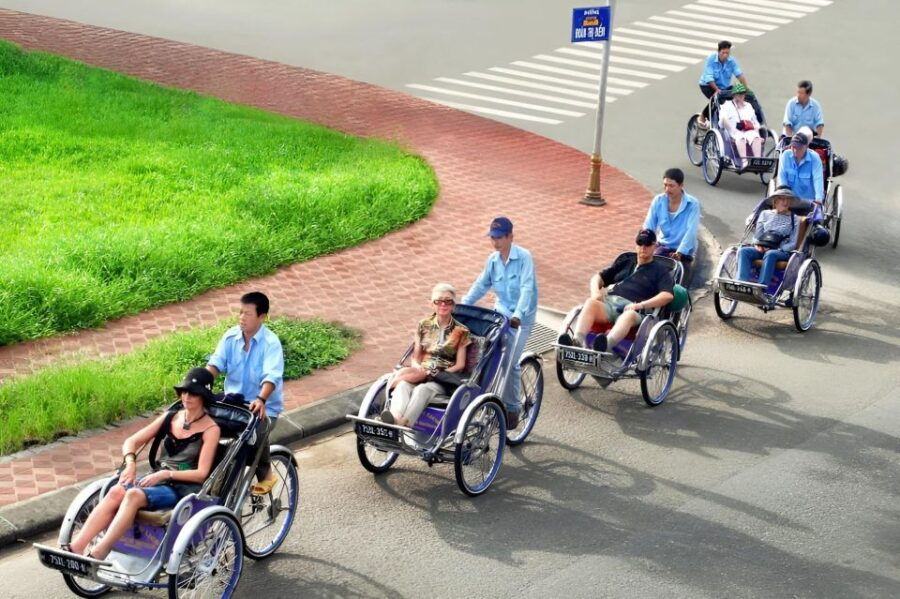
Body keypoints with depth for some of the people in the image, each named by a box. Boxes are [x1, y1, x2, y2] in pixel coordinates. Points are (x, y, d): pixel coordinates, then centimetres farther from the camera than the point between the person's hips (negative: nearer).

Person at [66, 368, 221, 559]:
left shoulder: (210, 429, -2)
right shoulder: (171, 418, 14)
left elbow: (201, 473, -9)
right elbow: (131, 442, 14)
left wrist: (166, 474, -20)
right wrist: (130, 462, -8)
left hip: (182, 489, -5)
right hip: (157, 479, 5)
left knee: (134, 495, -33)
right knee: (116, 491, -26)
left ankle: (96, 556, -40)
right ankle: (75, 548, -35)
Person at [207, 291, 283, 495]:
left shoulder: (271, 343, -15)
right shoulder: (231, 337, -1)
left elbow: (271, 376, -28)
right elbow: (216, 363, -11)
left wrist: (261, 400, -46)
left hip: (264, 407, -4)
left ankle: (265, 474, -3)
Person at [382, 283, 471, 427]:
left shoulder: (461, 332, 6)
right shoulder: (424, 326, 15)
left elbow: (460, 365, 2)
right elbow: (415, 358, 13)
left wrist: (435, 374, -11)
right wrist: (419, 370, -10)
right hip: (421, 373, 3)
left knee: (421, 389, -37)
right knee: (403, 384, -34)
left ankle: (402, 424, -62)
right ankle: (395, 417, -63)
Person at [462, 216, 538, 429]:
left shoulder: (524, 257, -14)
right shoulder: (493, 260, 4)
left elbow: (527, 288, -22)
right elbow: (481, 285, 7)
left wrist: (518, 314, -33)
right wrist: (462, 305, -6)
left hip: (521, 316, -5)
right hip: (501, 311, 5)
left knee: (510, 362, -10)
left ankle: (512, 409, 4)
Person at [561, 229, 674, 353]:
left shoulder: (660, 271, 17)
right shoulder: (625, 260, 30)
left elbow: (668, 295, -1)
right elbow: (599, 277, 30)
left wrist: (641, 305, -14)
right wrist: (595, 292, 6)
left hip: (632, 309, -4)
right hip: (609, 302, 4)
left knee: (629, 315, -40)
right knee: (590, 303, -30)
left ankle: (606, 344, -69)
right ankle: (577, 341, -52)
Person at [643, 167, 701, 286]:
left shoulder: (692, 204, -13)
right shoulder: (658, 201, -3)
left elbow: (691, 231, -21)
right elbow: (648, 227, -8)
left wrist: (679, 253, -33)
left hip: (683, 250, -3)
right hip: (663, 246, 3)